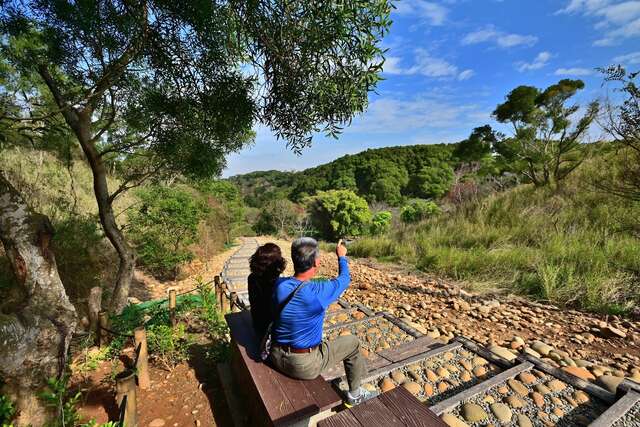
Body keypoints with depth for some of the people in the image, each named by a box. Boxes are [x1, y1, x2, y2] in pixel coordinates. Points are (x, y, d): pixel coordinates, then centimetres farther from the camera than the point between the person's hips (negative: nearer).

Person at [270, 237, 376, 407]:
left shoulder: (279, 284, -13)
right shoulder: (318, 291, -27)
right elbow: (344, 279, -6)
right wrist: (341, 257, 11)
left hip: (276, 358, 6)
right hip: (304, 366, -6)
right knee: (353, 343, 13)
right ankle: (354, 395, 32)